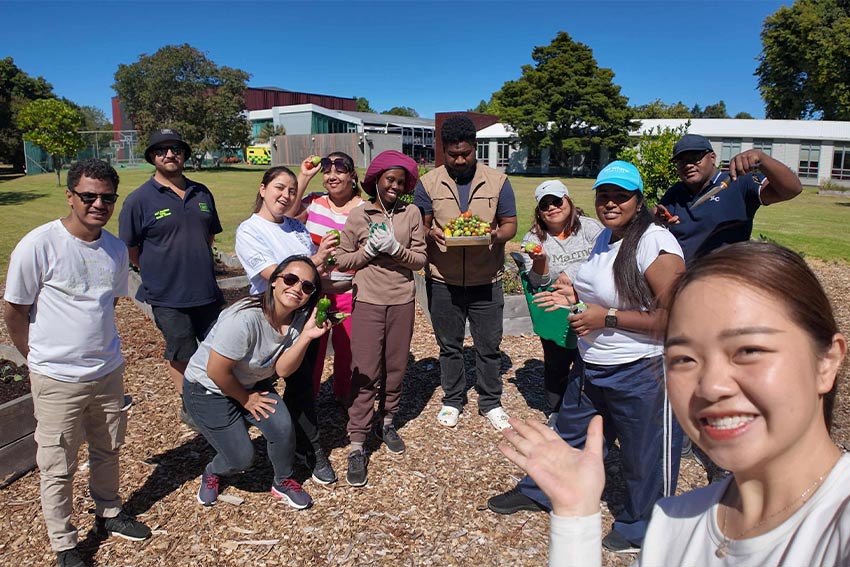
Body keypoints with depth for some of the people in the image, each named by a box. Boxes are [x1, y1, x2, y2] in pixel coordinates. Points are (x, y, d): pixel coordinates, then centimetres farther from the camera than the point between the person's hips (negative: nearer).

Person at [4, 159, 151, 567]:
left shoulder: (116, 249, 1)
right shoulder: (38, 246, -15)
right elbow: (14, 311, -6)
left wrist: (97, 346, 13)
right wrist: (43, 358, 1)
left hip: (109, 372, 5)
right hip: (57, 380, -5)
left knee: (107, 452, 20)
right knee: (58, 469, 9)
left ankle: (108, 514, 42)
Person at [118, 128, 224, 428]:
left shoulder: (202, 193, 5)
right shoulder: (139, 199, -10)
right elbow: (130, 249, -5)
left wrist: (197, 266, 13)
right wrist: (157, 274, 2)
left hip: (207, 291, 5)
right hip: (168, 298, -5)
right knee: (181, 355, 10)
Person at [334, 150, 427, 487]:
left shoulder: (411, 214, 4)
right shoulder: (359, 215, 0)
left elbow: (420, 259, 1)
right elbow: (342, 260, 2)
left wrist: (395, 248, -14)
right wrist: (370, 249, -13)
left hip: (402, 302, 2)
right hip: (367, 302, -2)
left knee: (395, 368, 12)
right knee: (365, 373, -3)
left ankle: (386, 422, 35)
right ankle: (356, 445, 5)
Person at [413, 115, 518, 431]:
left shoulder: (497, 182, -1)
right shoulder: (428, 184, 0)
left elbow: (510, 224, 2)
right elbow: (418, 228, 3)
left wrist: (497, 235, -21)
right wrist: (431, 234, -20)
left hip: (486, 281, 0)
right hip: (443, 281, 0)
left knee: (489, 346, 10)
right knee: (449, 346, 15)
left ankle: (490, 402, 29)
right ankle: (452, 400, 33)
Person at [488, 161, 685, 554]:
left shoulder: (655, 244, -21)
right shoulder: (606, 237, 6)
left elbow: (672, 317, -26)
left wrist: (606, 318, -23)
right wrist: (572, 299, 4)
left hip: (641, 373, -8)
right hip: (592, 366, 8)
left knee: (644, 455, 12)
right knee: (571, 433, 24)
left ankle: (641, 529, 36)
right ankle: (538, 492, 45)